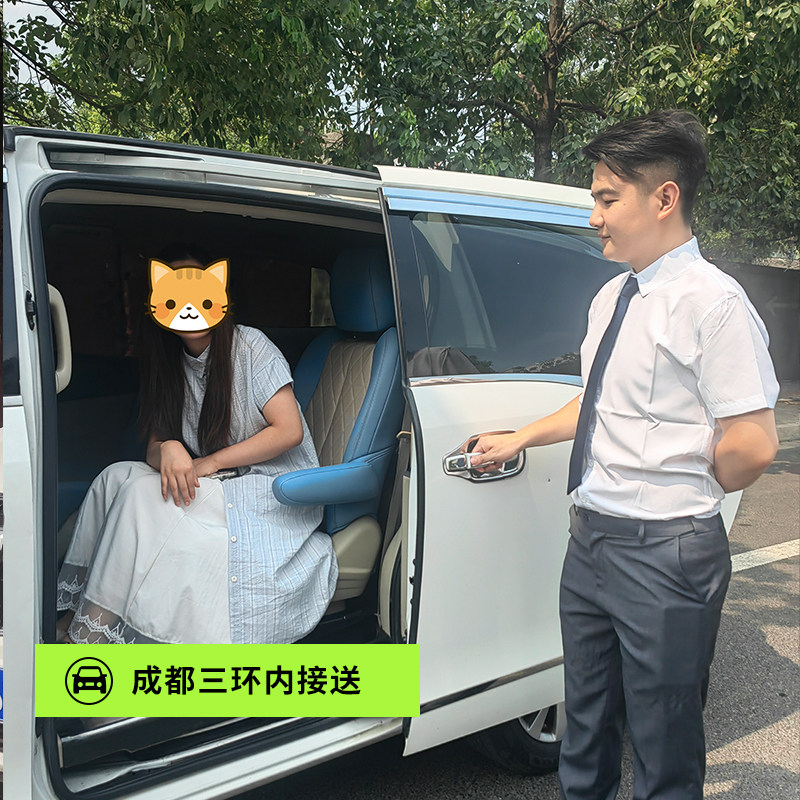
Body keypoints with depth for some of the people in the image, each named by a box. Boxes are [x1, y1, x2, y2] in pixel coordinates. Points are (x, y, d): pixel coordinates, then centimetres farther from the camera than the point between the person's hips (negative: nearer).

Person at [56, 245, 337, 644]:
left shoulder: (250, 346, -8)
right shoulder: (173, 366, 10)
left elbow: (290, 430, -15)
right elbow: (154, 448, 6)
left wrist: (209, 463, -13)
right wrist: (168, 450, -19)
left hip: (278, 492, -6)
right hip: (220, 489, 6)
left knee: (142, 492, -22)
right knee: (117, 475, -13)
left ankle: (86, 634, -15)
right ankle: (76, 607, -14)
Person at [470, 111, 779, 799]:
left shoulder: (712, 302, -18)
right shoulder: (612, 297, 8)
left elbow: (753, 445, -22)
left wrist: (688, 493, -6)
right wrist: (521, 438, 18)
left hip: (665, 554, -7)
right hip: (590, 538, 8)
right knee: (588, 723, 25)